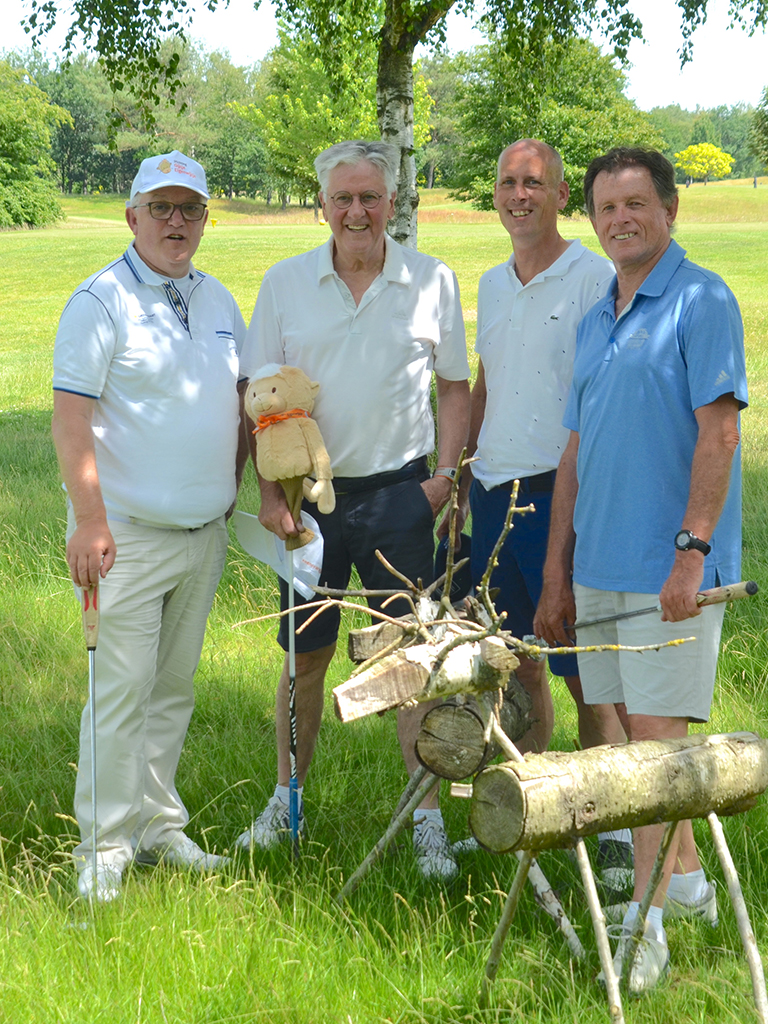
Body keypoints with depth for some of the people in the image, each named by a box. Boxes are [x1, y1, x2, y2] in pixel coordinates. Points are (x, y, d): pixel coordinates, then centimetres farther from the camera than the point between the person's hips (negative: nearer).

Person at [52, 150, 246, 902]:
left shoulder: (220, 302, 12)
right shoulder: (101, 300, -8)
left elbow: (245, 403, 21)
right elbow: (70, 416, -13)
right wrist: (89, 518, -20)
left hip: (204, 530, 6)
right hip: (128, 530, -6)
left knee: (175, 686, 13)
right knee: (121, 689, -6)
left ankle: (157, 823, 24)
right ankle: (105, 845, 4)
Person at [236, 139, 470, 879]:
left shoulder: (432, 282, 1)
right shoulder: (286, 283, 2)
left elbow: (454, 385, 9)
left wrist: (446, 471, -3)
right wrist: (270, 490, -6)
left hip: (399, 492, -1)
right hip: (311, 493, 1)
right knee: (305, 653, 11)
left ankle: (428, 817, 9)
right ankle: (287, 799, 27)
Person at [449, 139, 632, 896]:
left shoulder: (595, 279, -7)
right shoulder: (493, 284, 15)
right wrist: (459, 478, 18)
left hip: (561, 493, -7)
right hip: (494, 496, 7)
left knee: (585, 674, -6)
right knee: (514, 666, 12)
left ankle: (613, 833, 2)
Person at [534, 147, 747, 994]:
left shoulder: (701, 302, -7)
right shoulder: (593, 322, 16)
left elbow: (718, 434, -14)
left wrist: (692, 550, -21)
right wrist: (556, 574, 16)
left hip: (669, 564, -8)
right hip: (600, 564, 8)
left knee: (656, 730, -8)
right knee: (639, 725, 14)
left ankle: (646, 918, -4)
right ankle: (686, 880, 28)